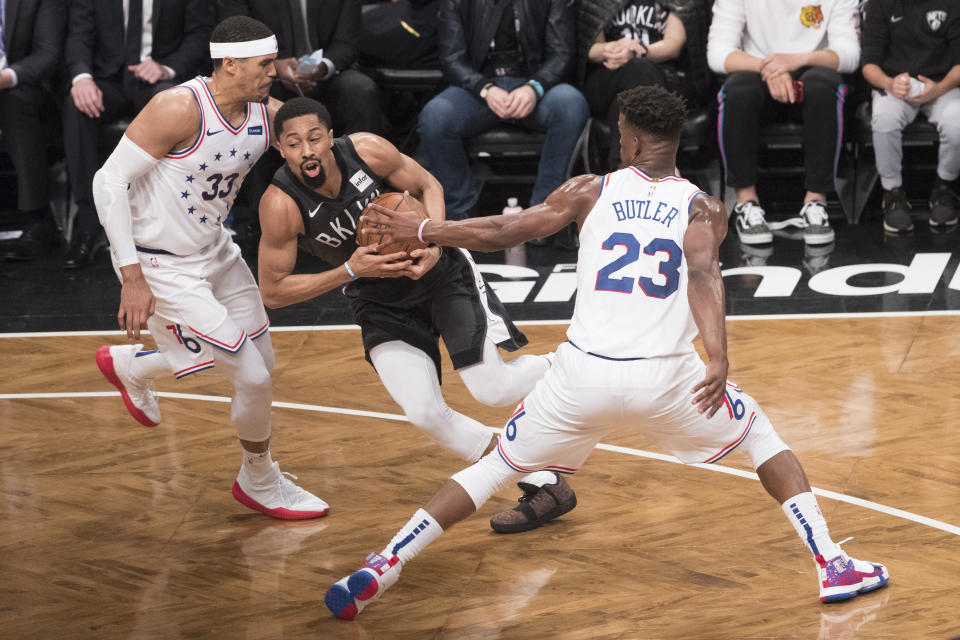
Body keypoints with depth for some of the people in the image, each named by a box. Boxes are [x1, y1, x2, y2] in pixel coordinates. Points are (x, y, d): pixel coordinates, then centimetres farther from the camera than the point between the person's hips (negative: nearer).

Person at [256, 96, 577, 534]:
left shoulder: (366, 151, -24)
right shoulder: (281, 205, -25)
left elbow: (428, 186, -6)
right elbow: (272, 291, -18)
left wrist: (434, 245, -25)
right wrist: (350, 272, -28)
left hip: (442, 273, -1)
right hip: (380, 304, 1)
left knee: (495, 390, -9)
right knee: (426, 415, -14)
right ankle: (544, 486, 0)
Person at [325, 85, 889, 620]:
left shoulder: (591, 192, 11)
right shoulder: (702, 208, 7)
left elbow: (499, 233, 11)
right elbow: (703, 275, -14)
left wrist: (421, 229, 24)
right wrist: (718, 358, -27)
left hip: (584, 372, 1)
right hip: (665, 376, -1)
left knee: (496, 466, 16)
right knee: (762, 436, 23)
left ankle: (382, 569, 8)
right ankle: (833, 564, 15)